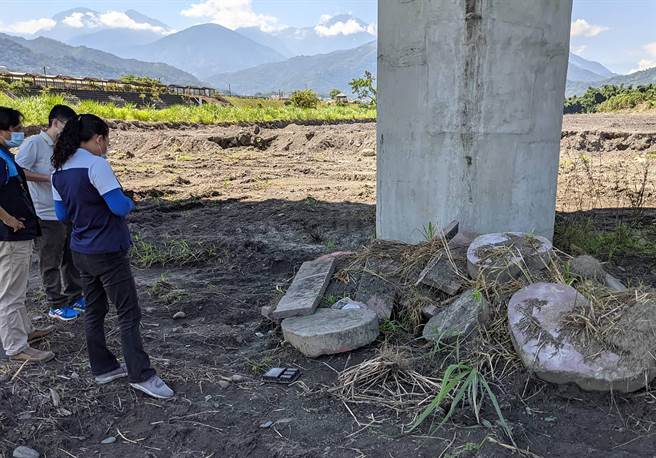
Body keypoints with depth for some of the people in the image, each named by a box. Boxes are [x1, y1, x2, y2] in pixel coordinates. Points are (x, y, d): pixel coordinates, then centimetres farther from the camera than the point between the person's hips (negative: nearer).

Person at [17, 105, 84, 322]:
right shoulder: (34, 143, -11)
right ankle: (56, 305, 16)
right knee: (51, 263, 5)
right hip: (47, 215, -7)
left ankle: (74, 297, 30)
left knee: (72, 257, 16)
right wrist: (50, 178, -21)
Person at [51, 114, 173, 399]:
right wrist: (131, 204, -2)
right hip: (107, 252, -8)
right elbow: (120, 206, -22)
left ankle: (103, 368, 27)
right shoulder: (95, 164, -19)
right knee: (129, 314, -1)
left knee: (94, 311, 16)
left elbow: (62, 214, 12)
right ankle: (141, 375, 4)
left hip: (81, 252, 8)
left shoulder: (59, 170, 6)